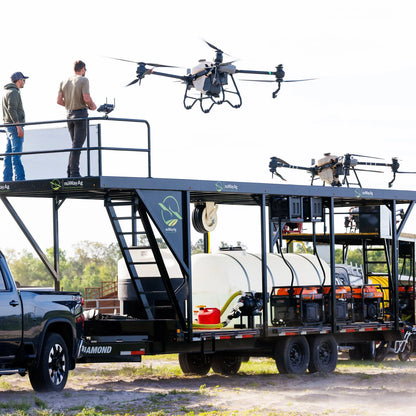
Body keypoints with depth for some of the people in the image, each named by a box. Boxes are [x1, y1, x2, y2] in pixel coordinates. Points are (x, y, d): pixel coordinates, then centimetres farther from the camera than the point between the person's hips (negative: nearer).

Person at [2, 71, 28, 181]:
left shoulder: (7, 92, 21)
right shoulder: (14, 92, -11)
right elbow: (12, 110, -20)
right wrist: (18, 126, -22)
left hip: (9, 127, 10)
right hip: (14, 125, -10)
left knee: (9, 154, 8)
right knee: (16, 154, -12)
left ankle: (7, 179, 7)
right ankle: (19, 178, -15)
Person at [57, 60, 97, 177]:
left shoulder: (64, 82, 11)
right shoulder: (83, 80, -7)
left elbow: (59, 100, 7)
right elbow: (86, 98, -18)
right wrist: (92, 106, 1)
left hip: (69, 114, 6)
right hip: (81, 113, -6)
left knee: (76, 144, 15)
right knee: (77, 145, -8)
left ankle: (70, 172, 10)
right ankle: (74, 172, -12)